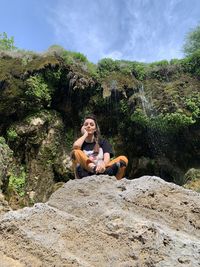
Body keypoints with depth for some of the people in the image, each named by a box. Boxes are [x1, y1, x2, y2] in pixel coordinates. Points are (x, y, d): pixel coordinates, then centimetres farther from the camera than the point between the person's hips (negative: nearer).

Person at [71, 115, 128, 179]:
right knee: (75, 153, -23)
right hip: (86, 172, -1)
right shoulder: (82, 143, 16)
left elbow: (107, 157, -2)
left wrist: (103, 164, -27)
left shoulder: (103, 142, 19)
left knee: (123, 159, -20)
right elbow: (76, 146, -12)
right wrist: (85, 134, 6)